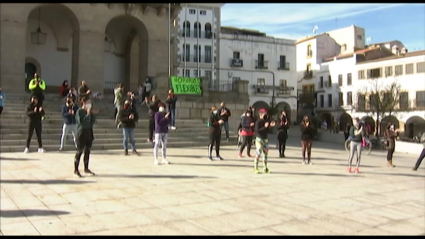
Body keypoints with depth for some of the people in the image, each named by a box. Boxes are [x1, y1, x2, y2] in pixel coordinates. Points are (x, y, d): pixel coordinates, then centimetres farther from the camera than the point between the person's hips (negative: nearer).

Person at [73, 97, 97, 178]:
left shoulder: (90, 111, 11)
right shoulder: (79, 111, -8)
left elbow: (93, 121, 8)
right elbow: (81, 122, -20)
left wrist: (93, 114, -3)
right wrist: (88, 114, -20)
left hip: (89, 133, 7)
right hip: (81, 133, -7)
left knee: (87, 151, 12)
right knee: (79, 152, -4)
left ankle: (86, 169, 22)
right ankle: (76, 170, 3)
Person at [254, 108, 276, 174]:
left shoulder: (266, 121, 10)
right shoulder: (258, 122, -11)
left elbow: (267, 131, 14)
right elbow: (257, 130, -21)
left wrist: (270, 126, 0)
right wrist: (265, 127, -25)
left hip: (265, 139, 7)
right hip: (259, 139, -7)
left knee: (265, 154, 10)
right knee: (258, 154, -8)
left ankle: (265, 168, 18)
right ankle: (255, 168, 0)